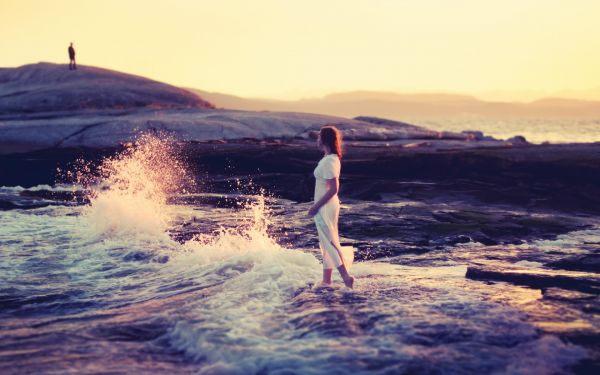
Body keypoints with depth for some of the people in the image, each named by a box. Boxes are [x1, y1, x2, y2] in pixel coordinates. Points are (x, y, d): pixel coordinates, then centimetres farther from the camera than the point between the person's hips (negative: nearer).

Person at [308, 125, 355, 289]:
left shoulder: (329, 161, -21)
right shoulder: (332, 158, 9)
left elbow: (333, 189, -24)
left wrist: (316, 206, -19)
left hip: (325, 207, -10)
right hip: (328, 206, 10)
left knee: (329, 242, -4)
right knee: (327, 243, 14)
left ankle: (346, 276, -6)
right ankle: (326, 280, 22)